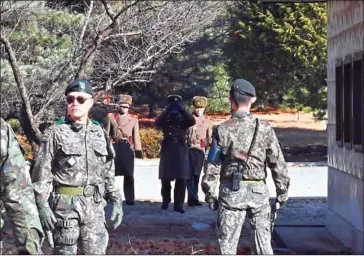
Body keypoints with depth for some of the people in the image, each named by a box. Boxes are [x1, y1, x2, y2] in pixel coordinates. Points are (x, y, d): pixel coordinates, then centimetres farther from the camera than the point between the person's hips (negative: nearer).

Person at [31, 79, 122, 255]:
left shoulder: (99, 133, 10)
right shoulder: (55, 133, -3)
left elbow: (108, 171, 15)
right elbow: (41, 172, -6)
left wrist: (114, 200, 10)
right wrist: (42, 205, -13)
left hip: (95, 205, 4)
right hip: (65, 205, -4)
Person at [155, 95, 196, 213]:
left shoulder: (183, 119, 8)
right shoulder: (165, 118, 8)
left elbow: (192, 121, -12)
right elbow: (157, 122, -13)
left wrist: (182, 110, -17)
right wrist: (167, 110, -18)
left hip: (181, 151, 0)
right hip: (167, 150, 0)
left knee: (181, 179, -4)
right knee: (165, 178, 6)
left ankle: (178, 204, 1)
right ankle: (165, 201, 22)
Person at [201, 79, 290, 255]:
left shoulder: (223, 130, -4)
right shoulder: (264, 129, -1)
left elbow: (212, 166, -3)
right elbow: (278, 164, 0)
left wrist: (210, 194, 5)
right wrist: (282, 192, 8)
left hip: (231, 191, -1)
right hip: (258, 191, 1)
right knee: (263, 241, 9)